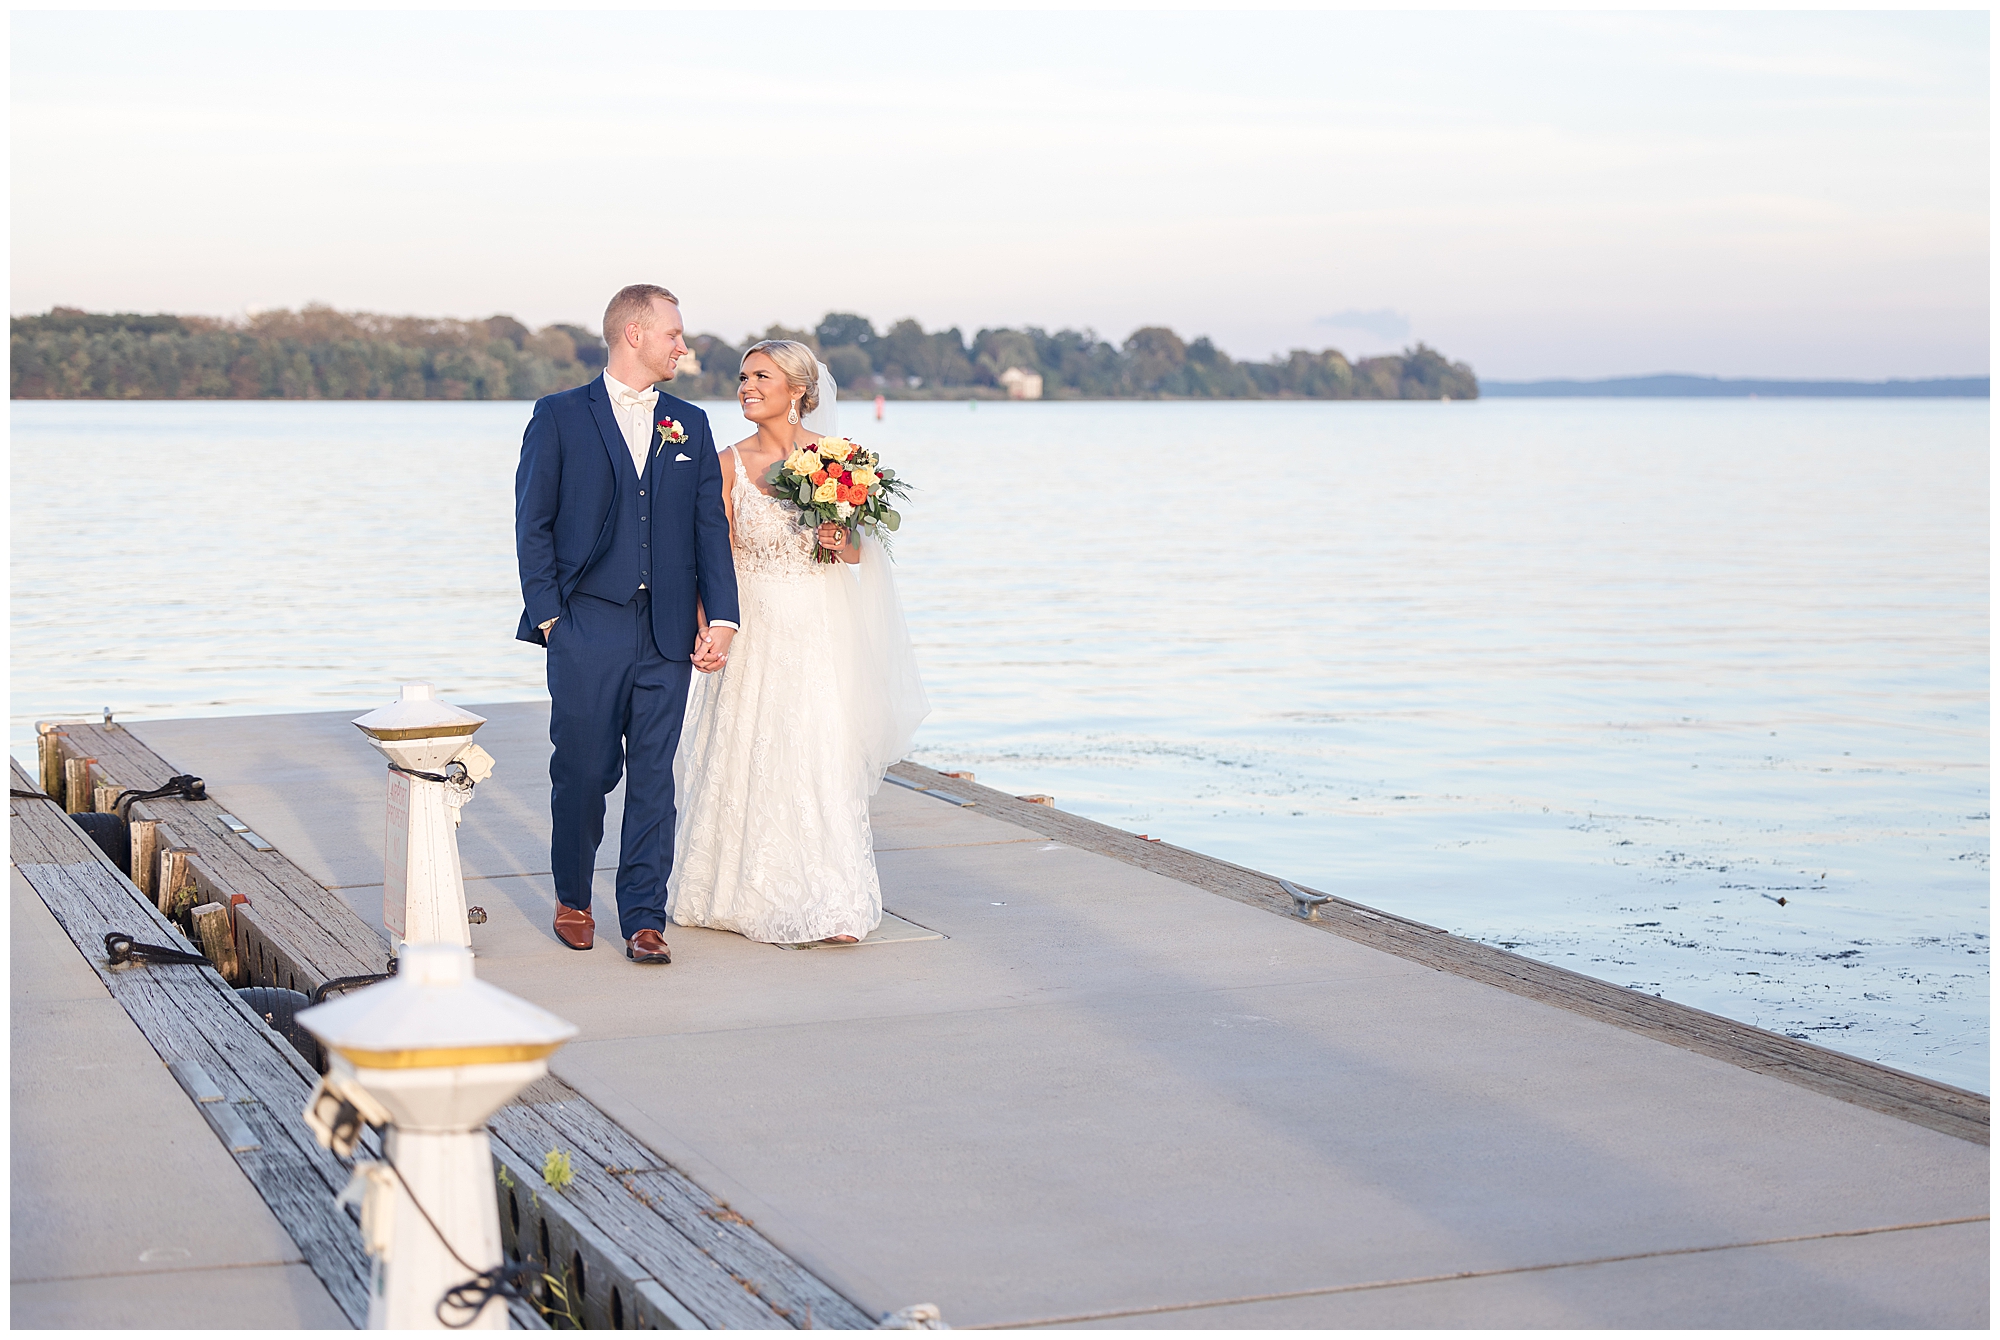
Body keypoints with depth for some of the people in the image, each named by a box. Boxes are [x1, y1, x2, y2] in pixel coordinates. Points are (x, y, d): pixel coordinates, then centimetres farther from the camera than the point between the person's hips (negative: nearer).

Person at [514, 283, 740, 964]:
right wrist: (548, 617, -6)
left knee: (654, 775, 1)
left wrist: (721, 618, 0)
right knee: (584, 770, 2)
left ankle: (644, 919, 6)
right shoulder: (560, 417, 2)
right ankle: (573, 900, 22)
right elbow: (533, 525, 1)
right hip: (587, 626, -3)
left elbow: (711, 526, 10)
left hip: (668, 631, 3)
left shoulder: (689, 424, 13)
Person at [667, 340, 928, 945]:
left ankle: (830, 903, 6)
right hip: (755, 629, 1)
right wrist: (709, 629, -11)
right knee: (747, 759, 5)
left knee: (821, 758, -3)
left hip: (820, 630, -1)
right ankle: (748, 893, 22)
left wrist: (842, 540, -16)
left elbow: (856, 552, 7)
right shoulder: (731, 464, 1)